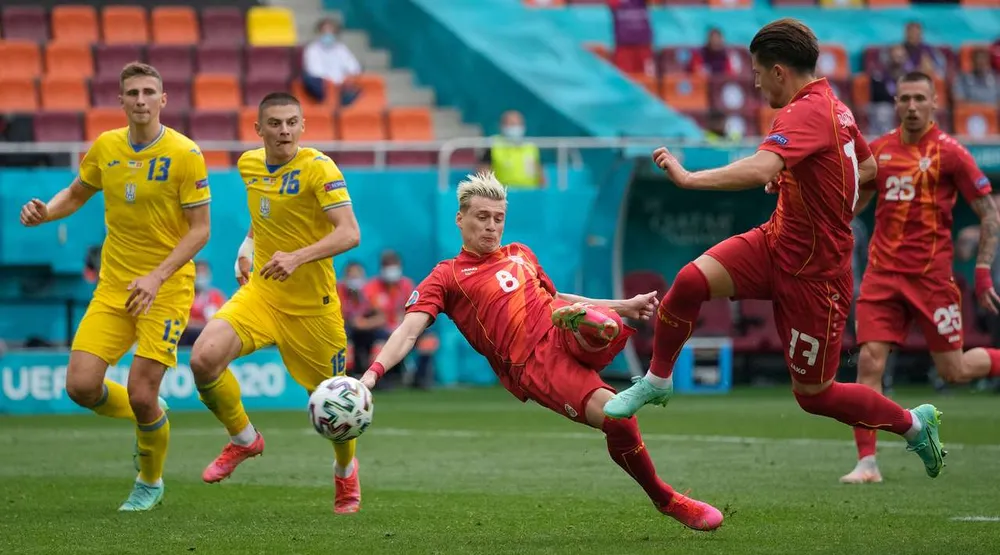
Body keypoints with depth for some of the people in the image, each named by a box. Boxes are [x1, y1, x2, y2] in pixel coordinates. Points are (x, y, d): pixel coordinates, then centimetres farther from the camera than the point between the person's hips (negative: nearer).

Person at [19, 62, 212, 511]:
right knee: (81, 386, -8)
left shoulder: (184, 154, -12)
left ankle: (151, 483, 18)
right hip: (113, 286, 4)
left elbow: (199, 229, -11)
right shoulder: (105, 147, 1)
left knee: (141, 395, -11)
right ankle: (150, 418, 25)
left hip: (166, 288, -4)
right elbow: (76, 194, 18)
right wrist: (45, 212, -4)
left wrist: (157, 278, -21)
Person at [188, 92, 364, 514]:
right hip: (259, 293, 4)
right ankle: (243, 439, 6)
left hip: (312, 305, -4)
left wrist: (298, 257, -37)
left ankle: (346, 471, 40)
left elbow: (349, 234, -26)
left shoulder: (318, 168, -16)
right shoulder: (249, 164, 4)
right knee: (204, 358, -21)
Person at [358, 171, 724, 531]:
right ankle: (667, 502, -9)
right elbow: (409, 332, -1)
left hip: (569, 334, 4)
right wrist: (373, 373, -19)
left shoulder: (520, 255, 28)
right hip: (533, 365, -3)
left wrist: (623, 306, 33)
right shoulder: (446, 278, 11)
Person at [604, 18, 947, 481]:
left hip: (813, 272, -8)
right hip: (777, 241, 8)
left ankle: (913, 423, 26)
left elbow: (761, 169, -42)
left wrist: (689, 178, -40)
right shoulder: (833, 108, 6)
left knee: (813, 394, 5)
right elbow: (868, 168, 24)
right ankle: (656, 382, 4)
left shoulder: (805, 113, -24)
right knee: (691, 280, -14)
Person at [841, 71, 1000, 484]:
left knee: (953, 371, 3)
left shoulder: (949, 152, -5)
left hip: (931, 275, -3)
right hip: (882, 274, 3)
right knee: (870, 362, -9)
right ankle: (867, 463, -6)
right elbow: (855, 201, 23)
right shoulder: (879, 150, 8)